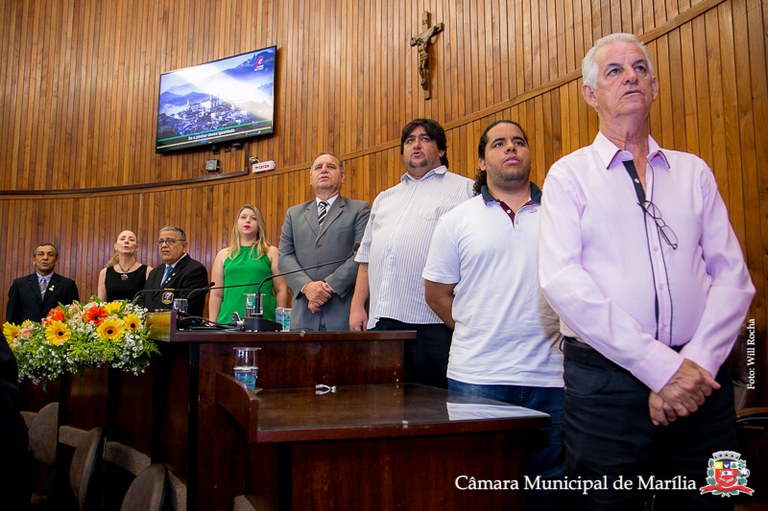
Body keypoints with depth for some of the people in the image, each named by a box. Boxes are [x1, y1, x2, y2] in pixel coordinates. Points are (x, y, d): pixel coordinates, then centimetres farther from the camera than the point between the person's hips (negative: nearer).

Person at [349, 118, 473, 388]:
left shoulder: (464, 189, 6)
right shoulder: (384, 198, 25)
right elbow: (367, 257, 24)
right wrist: (358, 305, 13)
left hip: (433, 324, -5)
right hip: (380, 321, 5)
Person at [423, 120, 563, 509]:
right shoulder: (456, 220, 4)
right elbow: (437, 293, 8)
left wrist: (561, 331, 3)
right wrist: (478, 332, 5)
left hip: (549, 375, 1)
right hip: (476, 376, -1)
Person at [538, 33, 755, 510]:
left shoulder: (694, 171, 12)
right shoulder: (569, 175, 2)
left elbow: (733, 275, 5)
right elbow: (562, 279, -11)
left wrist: (696, 363, -10)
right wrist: (659, 365, -15)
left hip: (700, 379, 3)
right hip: (605, 378, -3)